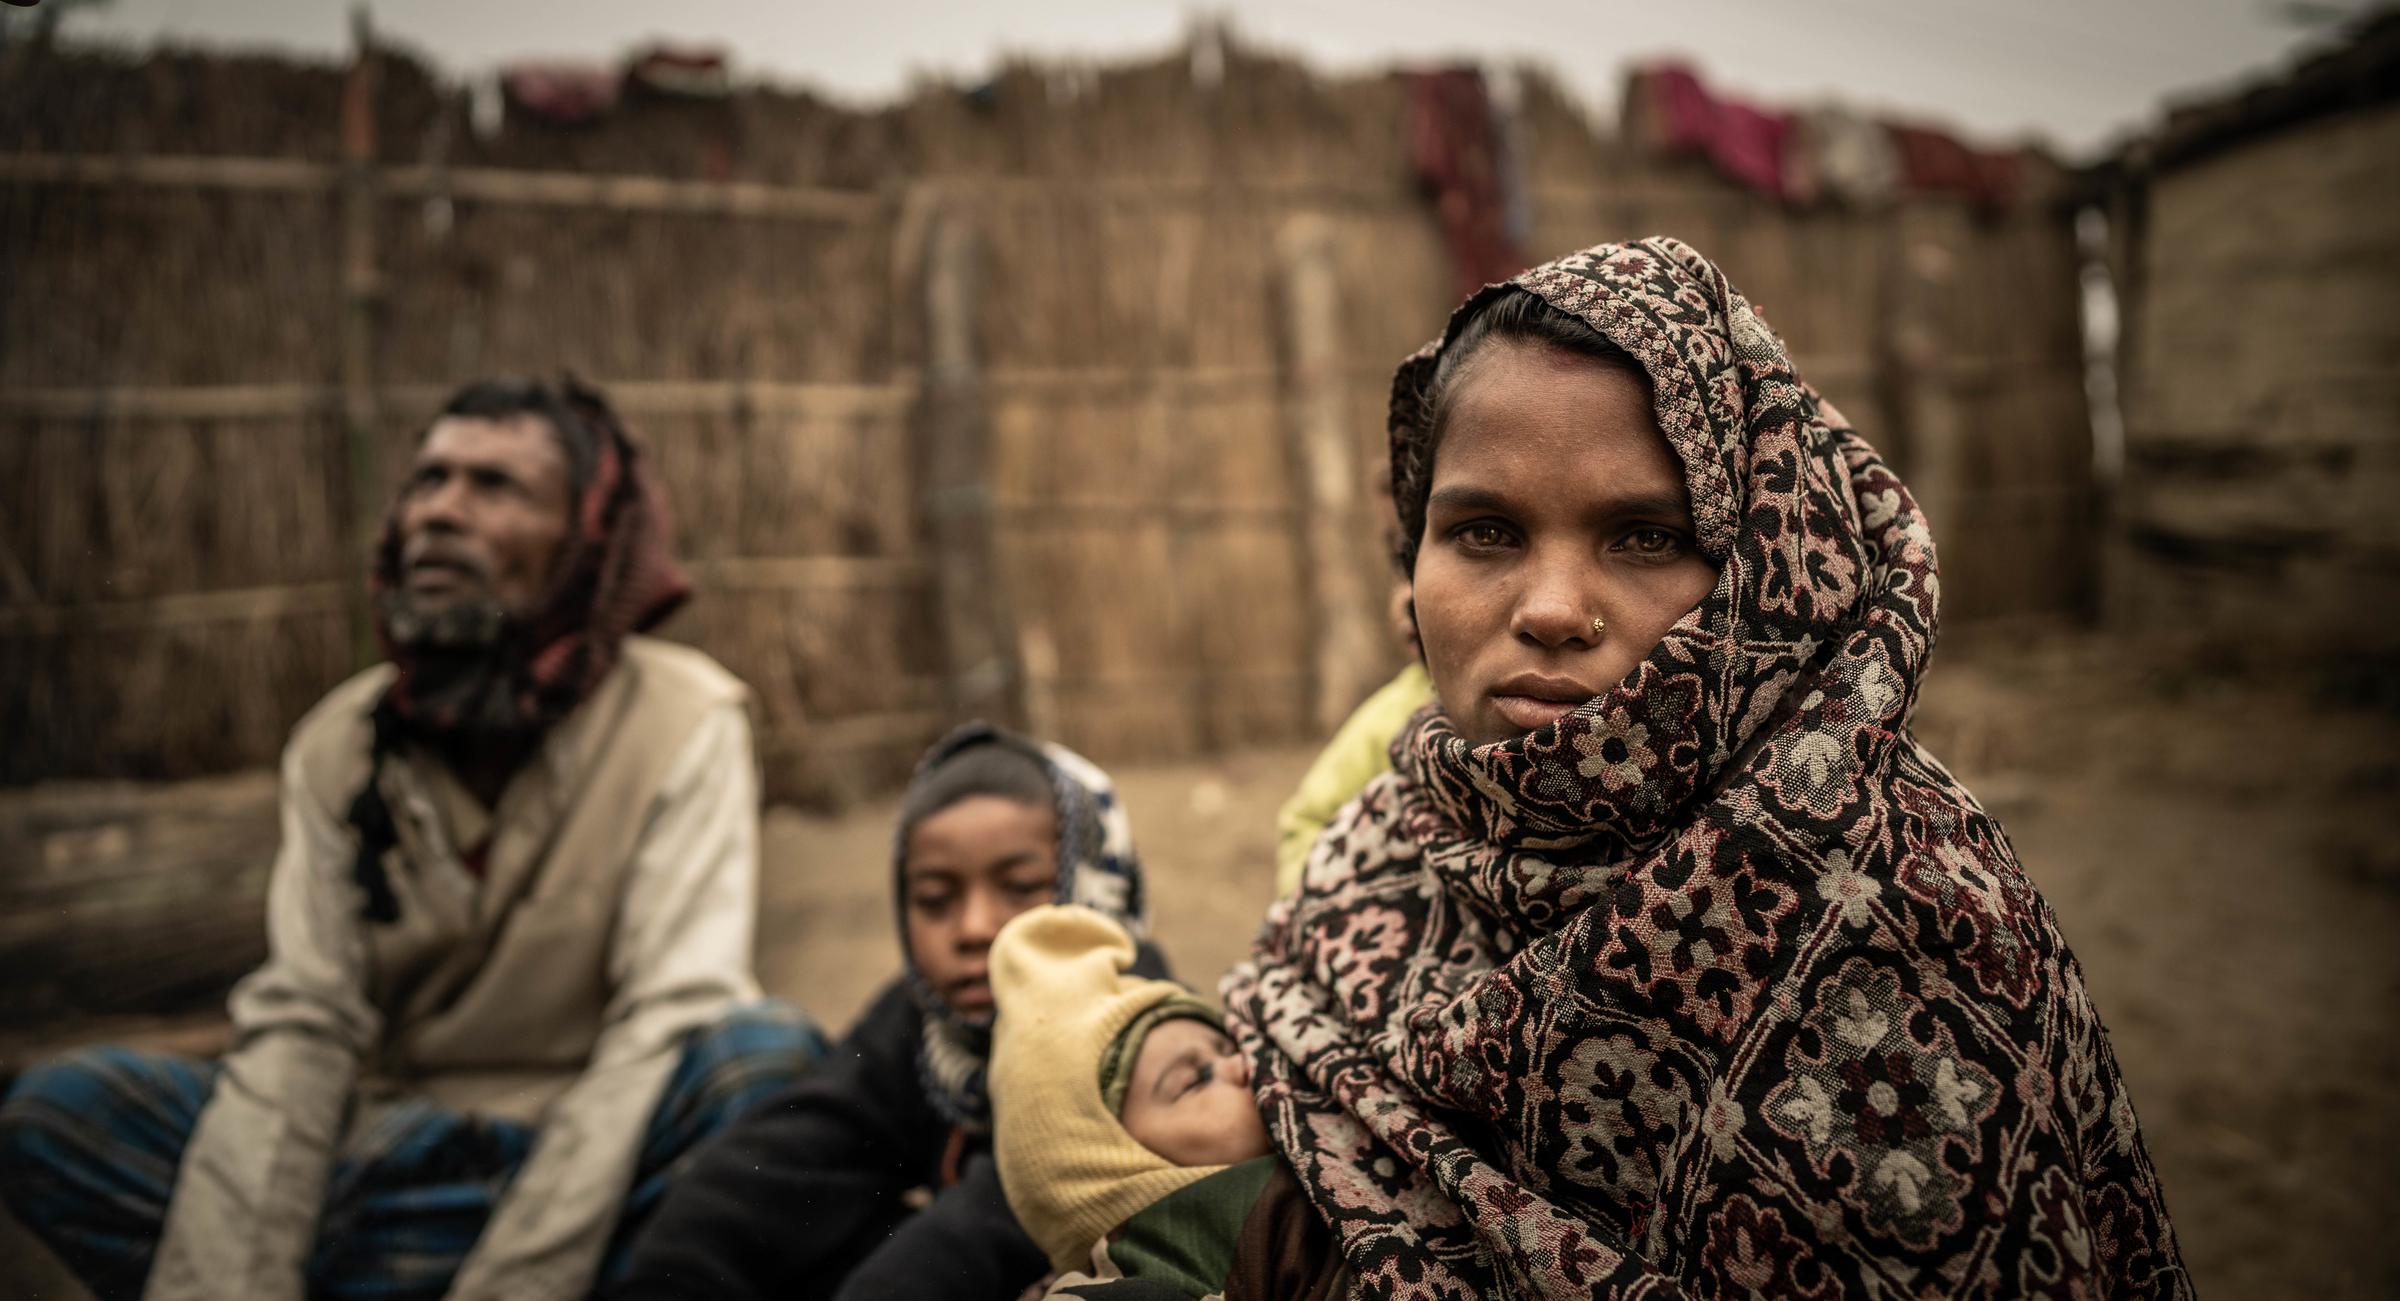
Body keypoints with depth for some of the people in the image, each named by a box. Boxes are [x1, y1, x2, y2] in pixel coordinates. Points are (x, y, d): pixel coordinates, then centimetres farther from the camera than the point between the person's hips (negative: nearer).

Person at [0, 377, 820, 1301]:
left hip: (605, 1162, -3)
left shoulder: (682, 722, -10)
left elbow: (668, 1019, -18)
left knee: (771, 1054, -33)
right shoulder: (338, 746, 1)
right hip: (394, 1164, 3)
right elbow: (299, 1024, -7)